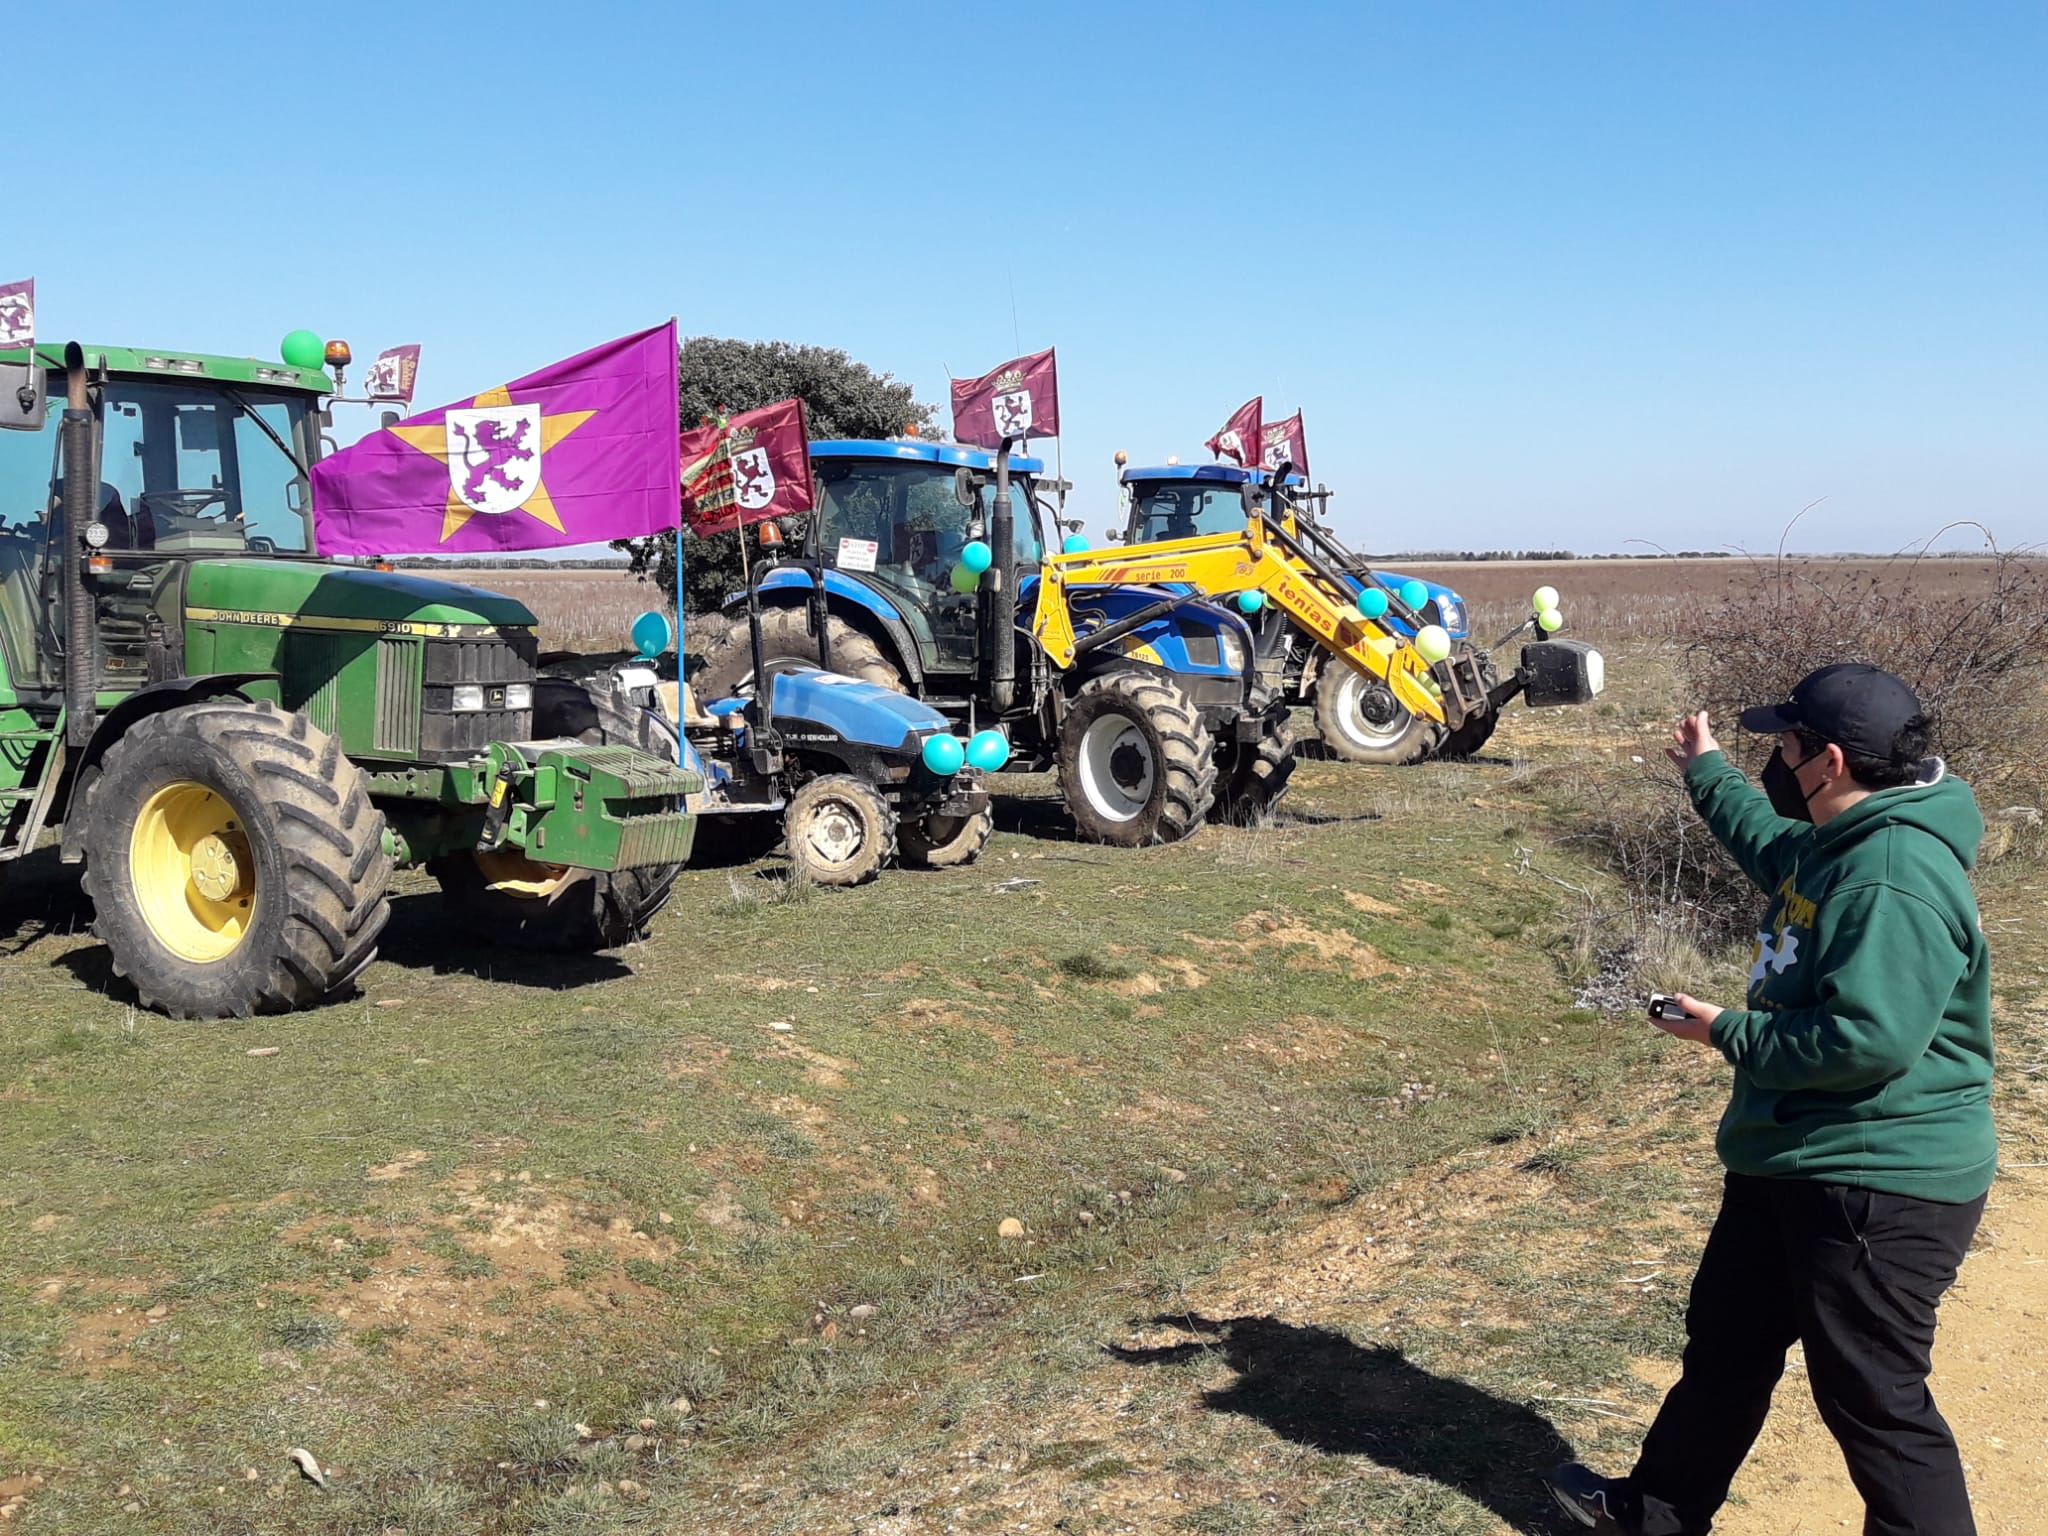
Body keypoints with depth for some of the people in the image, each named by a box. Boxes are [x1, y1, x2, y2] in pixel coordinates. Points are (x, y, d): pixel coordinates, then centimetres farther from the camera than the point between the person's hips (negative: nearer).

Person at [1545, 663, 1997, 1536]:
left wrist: (1728, 1033, -20)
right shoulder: (1837, 843, 6)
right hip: (1795, 1162, 11)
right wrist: (1706, 771, 43)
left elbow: (1868, 1039, -34)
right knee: (1725, 1343, 24)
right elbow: (1772, 846, 32)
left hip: (1878, 1184, -11)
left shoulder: (1896, 876, -26)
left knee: (1872, 1398, -2)